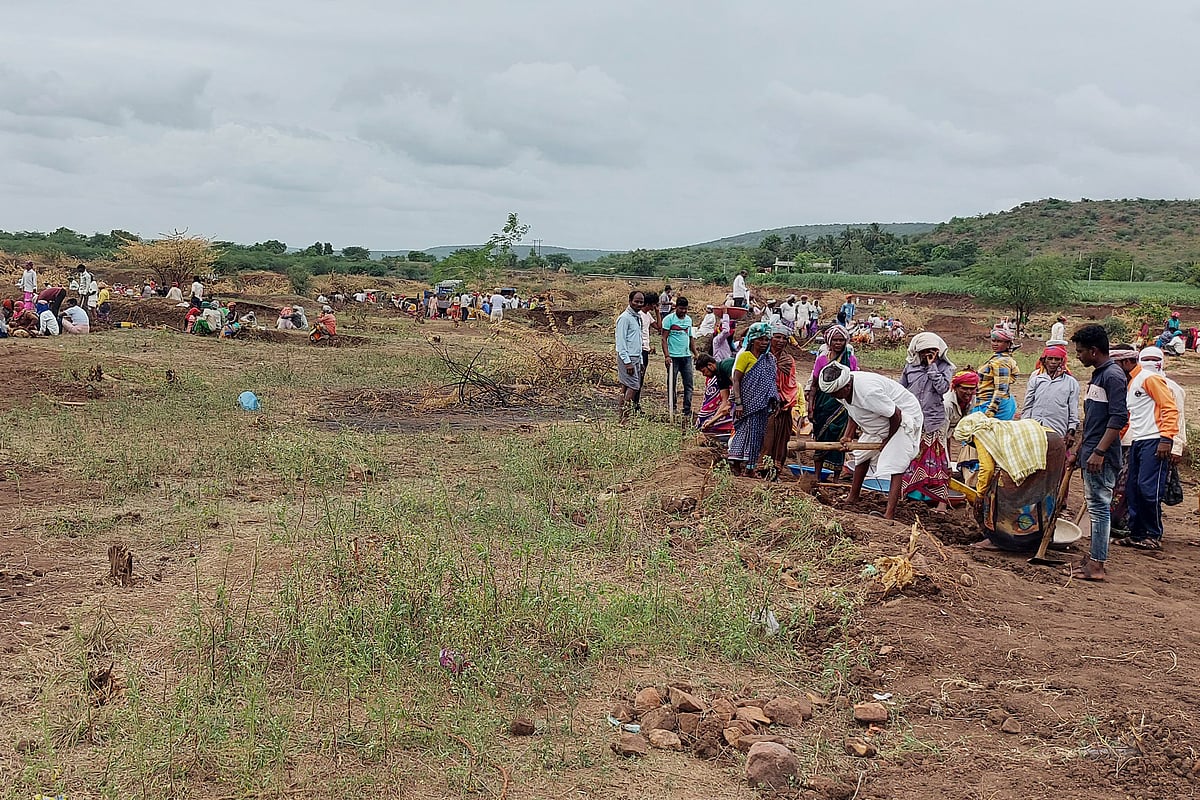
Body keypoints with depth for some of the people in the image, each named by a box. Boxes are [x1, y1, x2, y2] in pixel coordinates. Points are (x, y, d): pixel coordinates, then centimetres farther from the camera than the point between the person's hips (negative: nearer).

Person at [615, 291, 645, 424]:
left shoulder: (638, 318, 17)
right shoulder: (625, 318, -12)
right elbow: (621, 342, -15)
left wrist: (640, 361, 18)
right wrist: (627, 362, -19)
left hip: (636, 358, 9)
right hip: (627, 358, -9)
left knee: (626, 387, 8)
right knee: (633, 387, -13)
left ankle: (620, 416, 9)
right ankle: (624, 417, -12)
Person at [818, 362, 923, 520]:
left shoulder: (868, 392, -39)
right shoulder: (840, 389, -11)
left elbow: (896, 415, -29)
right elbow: (854, 415, 5)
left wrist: (888, 439, -14)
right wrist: (848, 435, -11)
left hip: (904, 417, -9)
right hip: (880, 422, 10)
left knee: (895, 465, -18)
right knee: (862, 454, 14)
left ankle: (890, 514, -23)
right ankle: (852, 498, 26)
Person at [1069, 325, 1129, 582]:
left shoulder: (1113, 375, -13)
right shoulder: (1098, 374, 18)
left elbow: (1119, 418, -21)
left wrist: (1099, 451, -25)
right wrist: (1081, 448, 25)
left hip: (1101, 456, -10)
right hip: (1090, 453, 10)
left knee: (1099, 506, -8)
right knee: (1095, 505, 14)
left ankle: (1097, 565, -6)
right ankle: (1093, 556, 21)